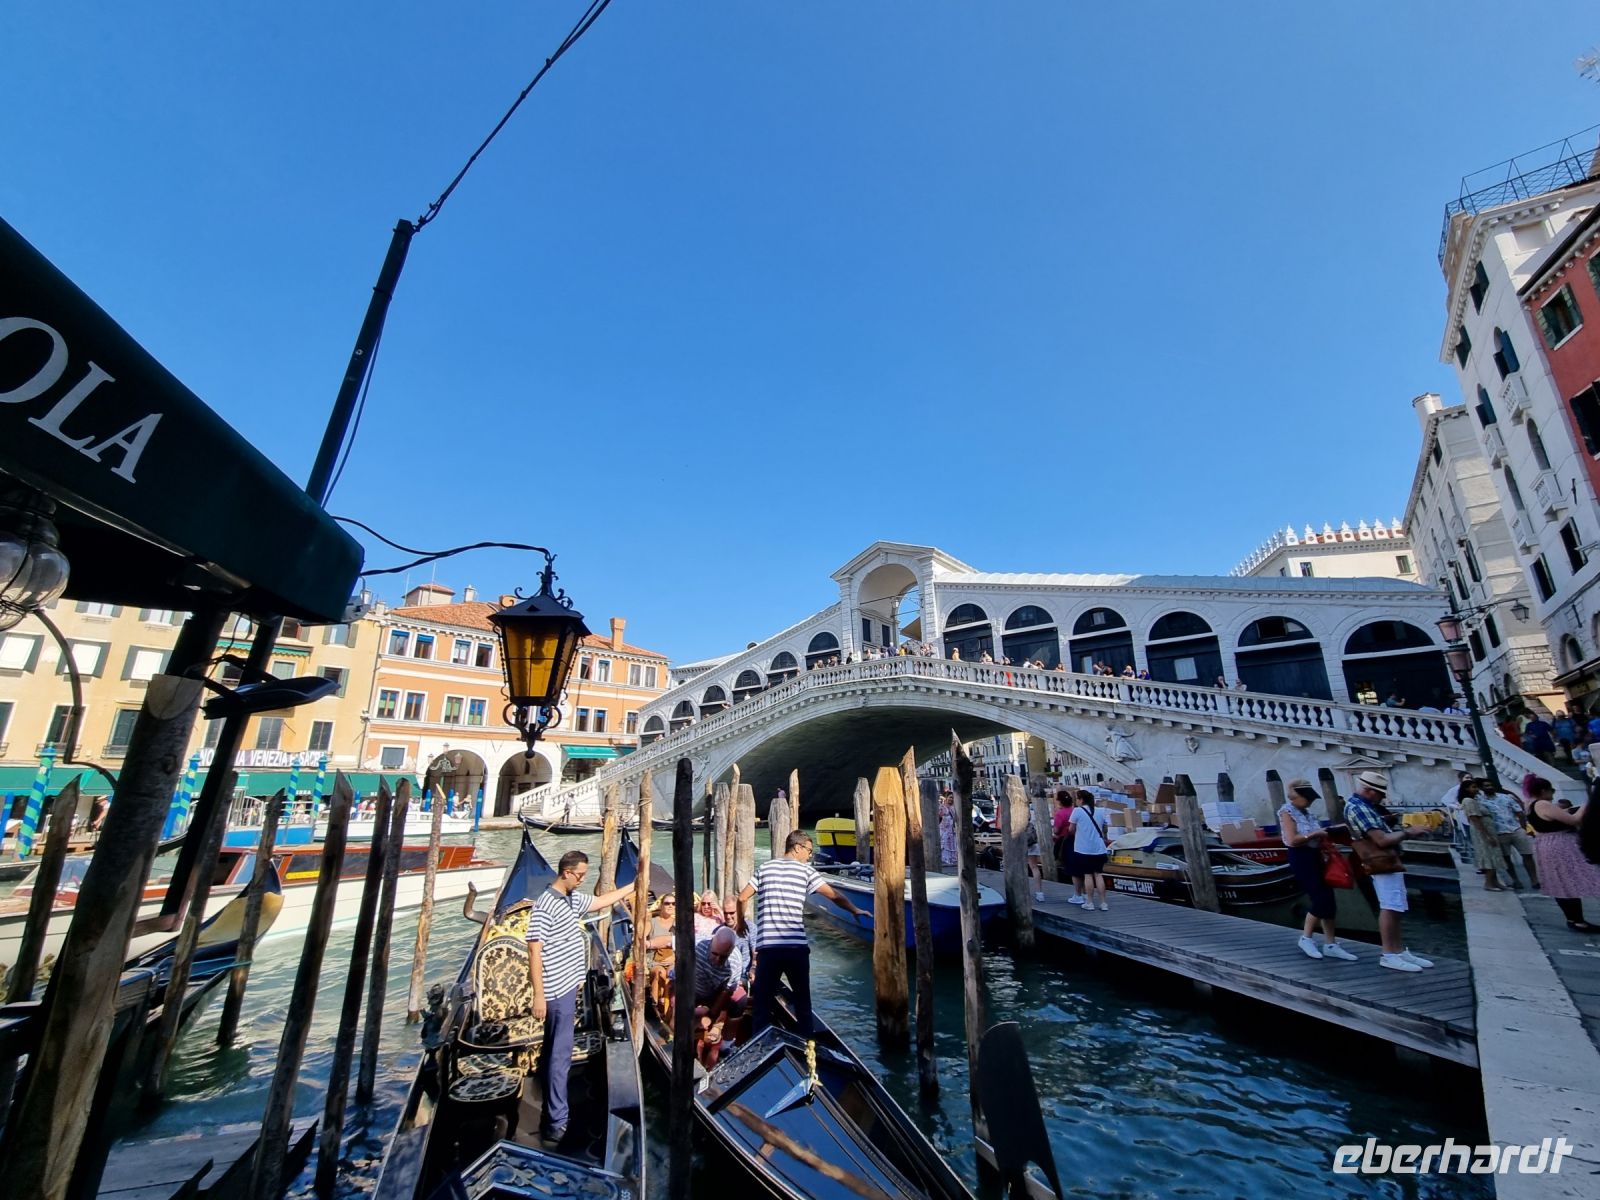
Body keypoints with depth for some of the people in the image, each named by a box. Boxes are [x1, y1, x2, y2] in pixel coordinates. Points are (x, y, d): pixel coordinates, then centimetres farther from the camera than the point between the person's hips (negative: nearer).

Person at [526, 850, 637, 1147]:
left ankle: (550, 1108, 39)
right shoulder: (546, 905, -22)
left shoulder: (573, 898, 5)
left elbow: (602, 901, 20)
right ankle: (557, 1124, 9)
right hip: (557, 990, -9)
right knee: (560, 1053, -1)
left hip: (567, 986, 9)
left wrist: (633, 886, 20)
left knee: (554, 1049, 23)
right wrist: (539, 996, -20)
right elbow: (534, 951, -21)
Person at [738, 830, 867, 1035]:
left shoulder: (765, 867, 10)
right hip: (796, 946, -1)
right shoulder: (805, 870, 2)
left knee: (763, 1000, 10)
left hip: (766, 946, 2)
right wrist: (855, 910, 15)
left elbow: (742, 898, 11)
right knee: (802, 998, 16)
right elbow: (833, 894, 1)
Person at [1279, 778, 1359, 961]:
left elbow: (1314, 839, 19)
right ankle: (1306, 938, 7)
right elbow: (1292, 840, -20)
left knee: (1329, 901, 7)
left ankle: (1330, 944, 15)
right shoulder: (1287, 812, -11)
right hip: (1300, 859, -8)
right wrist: (1315, 834, -17)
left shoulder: (1306, 812, 13)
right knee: (1321, 900, -9)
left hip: (1315, 857, 8)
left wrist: (1323, 838, 0)